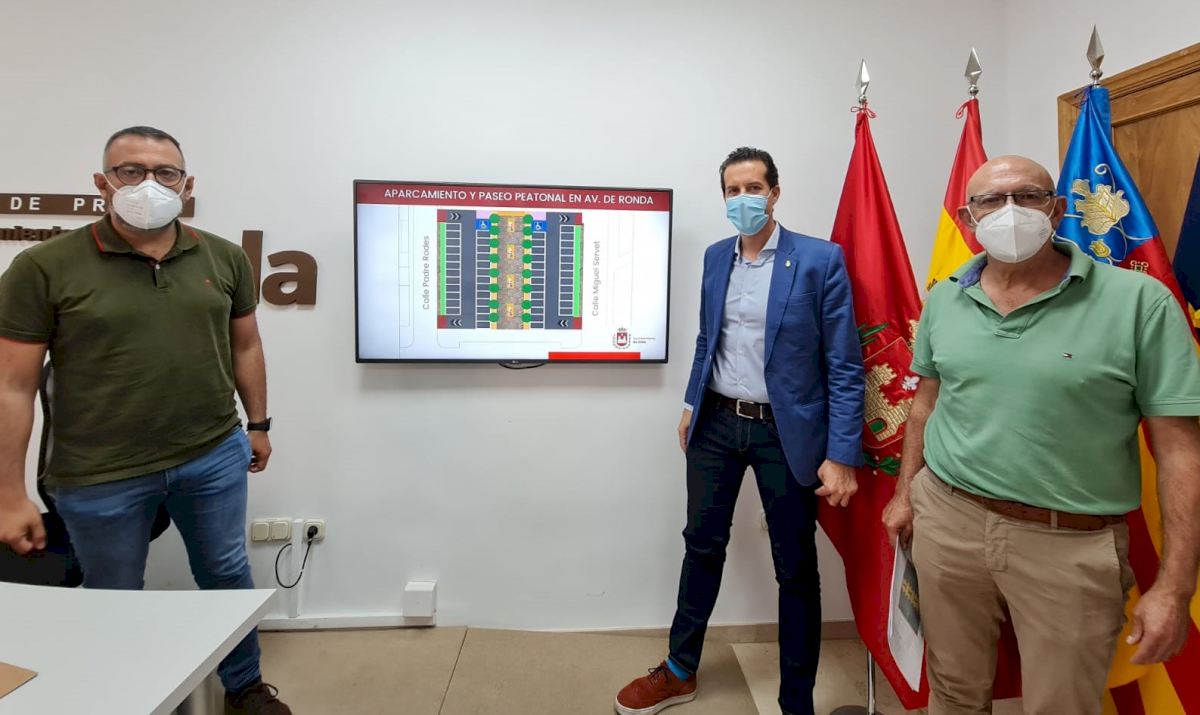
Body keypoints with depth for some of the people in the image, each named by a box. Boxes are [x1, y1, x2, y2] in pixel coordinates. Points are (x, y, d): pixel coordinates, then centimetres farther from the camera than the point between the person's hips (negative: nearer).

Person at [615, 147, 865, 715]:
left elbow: (845, 365, -12)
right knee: (702, 544, 16)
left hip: (784, 431, -4)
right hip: (717, 423, 5)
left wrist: (841, 456, -16)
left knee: (795, 568, 9)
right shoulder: (715, 257, 6)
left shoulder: (820, 260, -10)